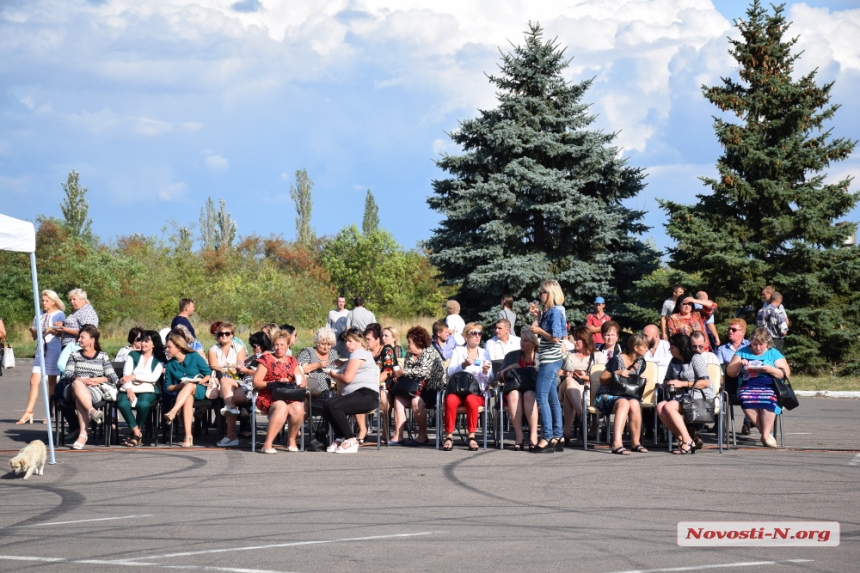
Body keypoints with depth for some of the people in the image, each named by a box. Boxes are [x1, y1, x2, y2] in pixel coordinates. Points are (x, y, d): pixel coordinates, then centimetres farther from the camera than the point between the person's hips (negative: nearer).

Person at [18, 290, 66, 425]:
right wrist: (34, 331, -4)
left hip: (54, 349, -5)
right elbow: (34, 335, 18)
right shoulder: (39, 316, 17)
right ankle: (28, 412, -10)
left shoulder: (59, 315, 1)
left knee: (52, 382, 2)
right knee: (34, 381, -6)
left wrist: (52, 330, -22)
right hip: (41, 349, 5)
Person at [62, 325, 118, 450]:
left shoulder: (103, 356, 19)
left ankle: (83, 434, -49)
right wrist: (81, 380, -13)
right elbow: (68, 374, 6)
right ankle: (92, 411, -53)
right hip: (74, 389, 2)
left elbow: (113, 377, 9)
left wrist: (99, 380, -12)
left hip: (96, 390, -2)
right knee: (77, 384, -39)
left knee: (80, 399, -39)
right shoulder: (75, 355, 24)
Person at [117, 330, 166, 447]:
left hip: (147, 390, -1)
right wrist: (129, 389, -15)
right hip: (130, 389, 1)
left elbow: (154, 377, -3)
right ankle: (137, 432, -17)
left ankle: (133, 433, -12)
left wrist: (134, 377, -10)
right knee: (123, 404, -34)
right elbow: (126, 375, 4)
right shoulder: (133, 355, 17)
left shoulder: (159, 360, 14)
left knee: (143, 404, -37)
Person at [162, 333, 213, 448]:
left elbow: (208, 375, 4)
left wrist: (200, 381, -15)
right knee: (188, 398, -37)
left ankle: (172, 413, -55)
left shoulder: (194, 356, 2)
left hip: (199, 390, -1)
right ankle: (188, 436, -48)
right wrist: (179, 386, -11)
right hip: (181, 393, 1)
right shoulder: (170, 365, 9)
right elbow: (168, 387, 8)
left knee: (190, 386, -37)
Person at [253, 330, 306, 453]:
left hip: (290, 398, 4)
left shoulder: (292, 361, 20)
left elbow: (303, 382, 15)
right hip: (268, 398, -4)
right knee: (282, 407, -38)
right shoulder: (266, 359, 6)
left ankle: (291, 439, -8)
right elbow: (256, 383, -3)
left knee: (298, 408, -31)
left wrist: (301, 383, -10)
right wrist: (276, 382, -13)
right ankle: (267, 444, -36)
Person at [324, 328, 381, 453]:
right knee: (327, 405, -8)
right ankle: (340, 439, -5)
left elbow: (347, 378, -12)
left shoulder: (359, 354, -4)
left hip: (367, 395, -10)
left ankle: (351, 440, -20)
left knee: (333, 406, -26)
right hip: (357, 395, 10)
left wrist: (334, 375, 6)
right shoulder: (357, 354, 29)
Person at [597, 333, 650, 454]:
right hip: (607, 395, -5)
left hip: (630, 395, 5)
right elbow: (602, 380, -5)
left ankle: (635, 442, -24)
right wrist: (616, 373, -20)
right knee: (624, 403, -39)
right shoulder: (617, 360, -8)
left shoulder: (641, 362, 12)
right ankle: (617, 443, -50)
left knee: (634, 404, -33)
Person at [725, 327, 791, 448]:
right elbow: (730, 372, 14)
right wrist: (739, 364, -6)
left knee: (768, 400, -37)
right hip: (747, 387, 1)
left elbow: (786, 374, 5)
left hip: (769, 387, -1)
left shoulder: (774, 353, 13)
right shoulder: (743, 352, 17)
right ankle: (765, 432, -24)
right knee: (746, 400, -35)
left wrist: (771, 370, -11)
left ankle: (766, 435, -28)